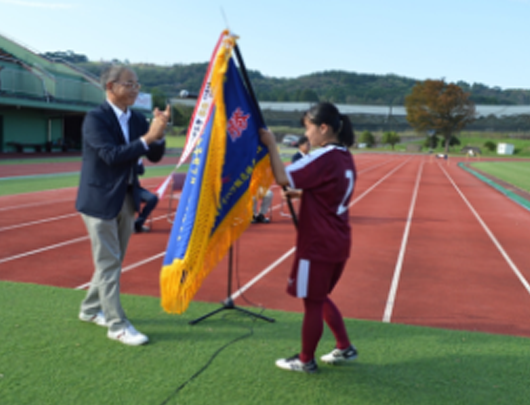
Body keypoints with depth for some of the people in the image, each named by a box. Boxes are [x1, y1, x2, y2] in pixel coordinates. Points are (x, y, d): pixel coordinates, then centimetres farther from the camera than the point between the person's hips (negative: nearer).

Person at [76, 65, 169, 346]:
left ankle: (91, 309, 35)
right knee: (109, 263, -2)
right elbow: (112, 155, -26)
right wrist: (147, 137, -30)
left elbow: (155, 156, 2)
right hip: (100, 199, -7)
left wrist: (158, 132, -16)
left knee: (112, 261, 17)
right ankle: (117, 325, 7)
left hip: (126, 199, 7)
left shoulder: (136, 119, 5)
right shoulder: (95, 118, -15)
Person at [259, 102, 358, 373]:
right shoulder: (345, 157, 8)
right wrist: (301, 193, 9)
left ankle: (306, 361, 21)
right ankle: (344, 348, 30)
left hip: (317, 245, -9)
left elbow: (283, 178, -27)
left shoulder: (324, 158, -19)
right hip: (338, 243, 9)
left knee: (312, 302, 6)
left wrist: (270, 144, -18)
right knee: (320, 297, 23)